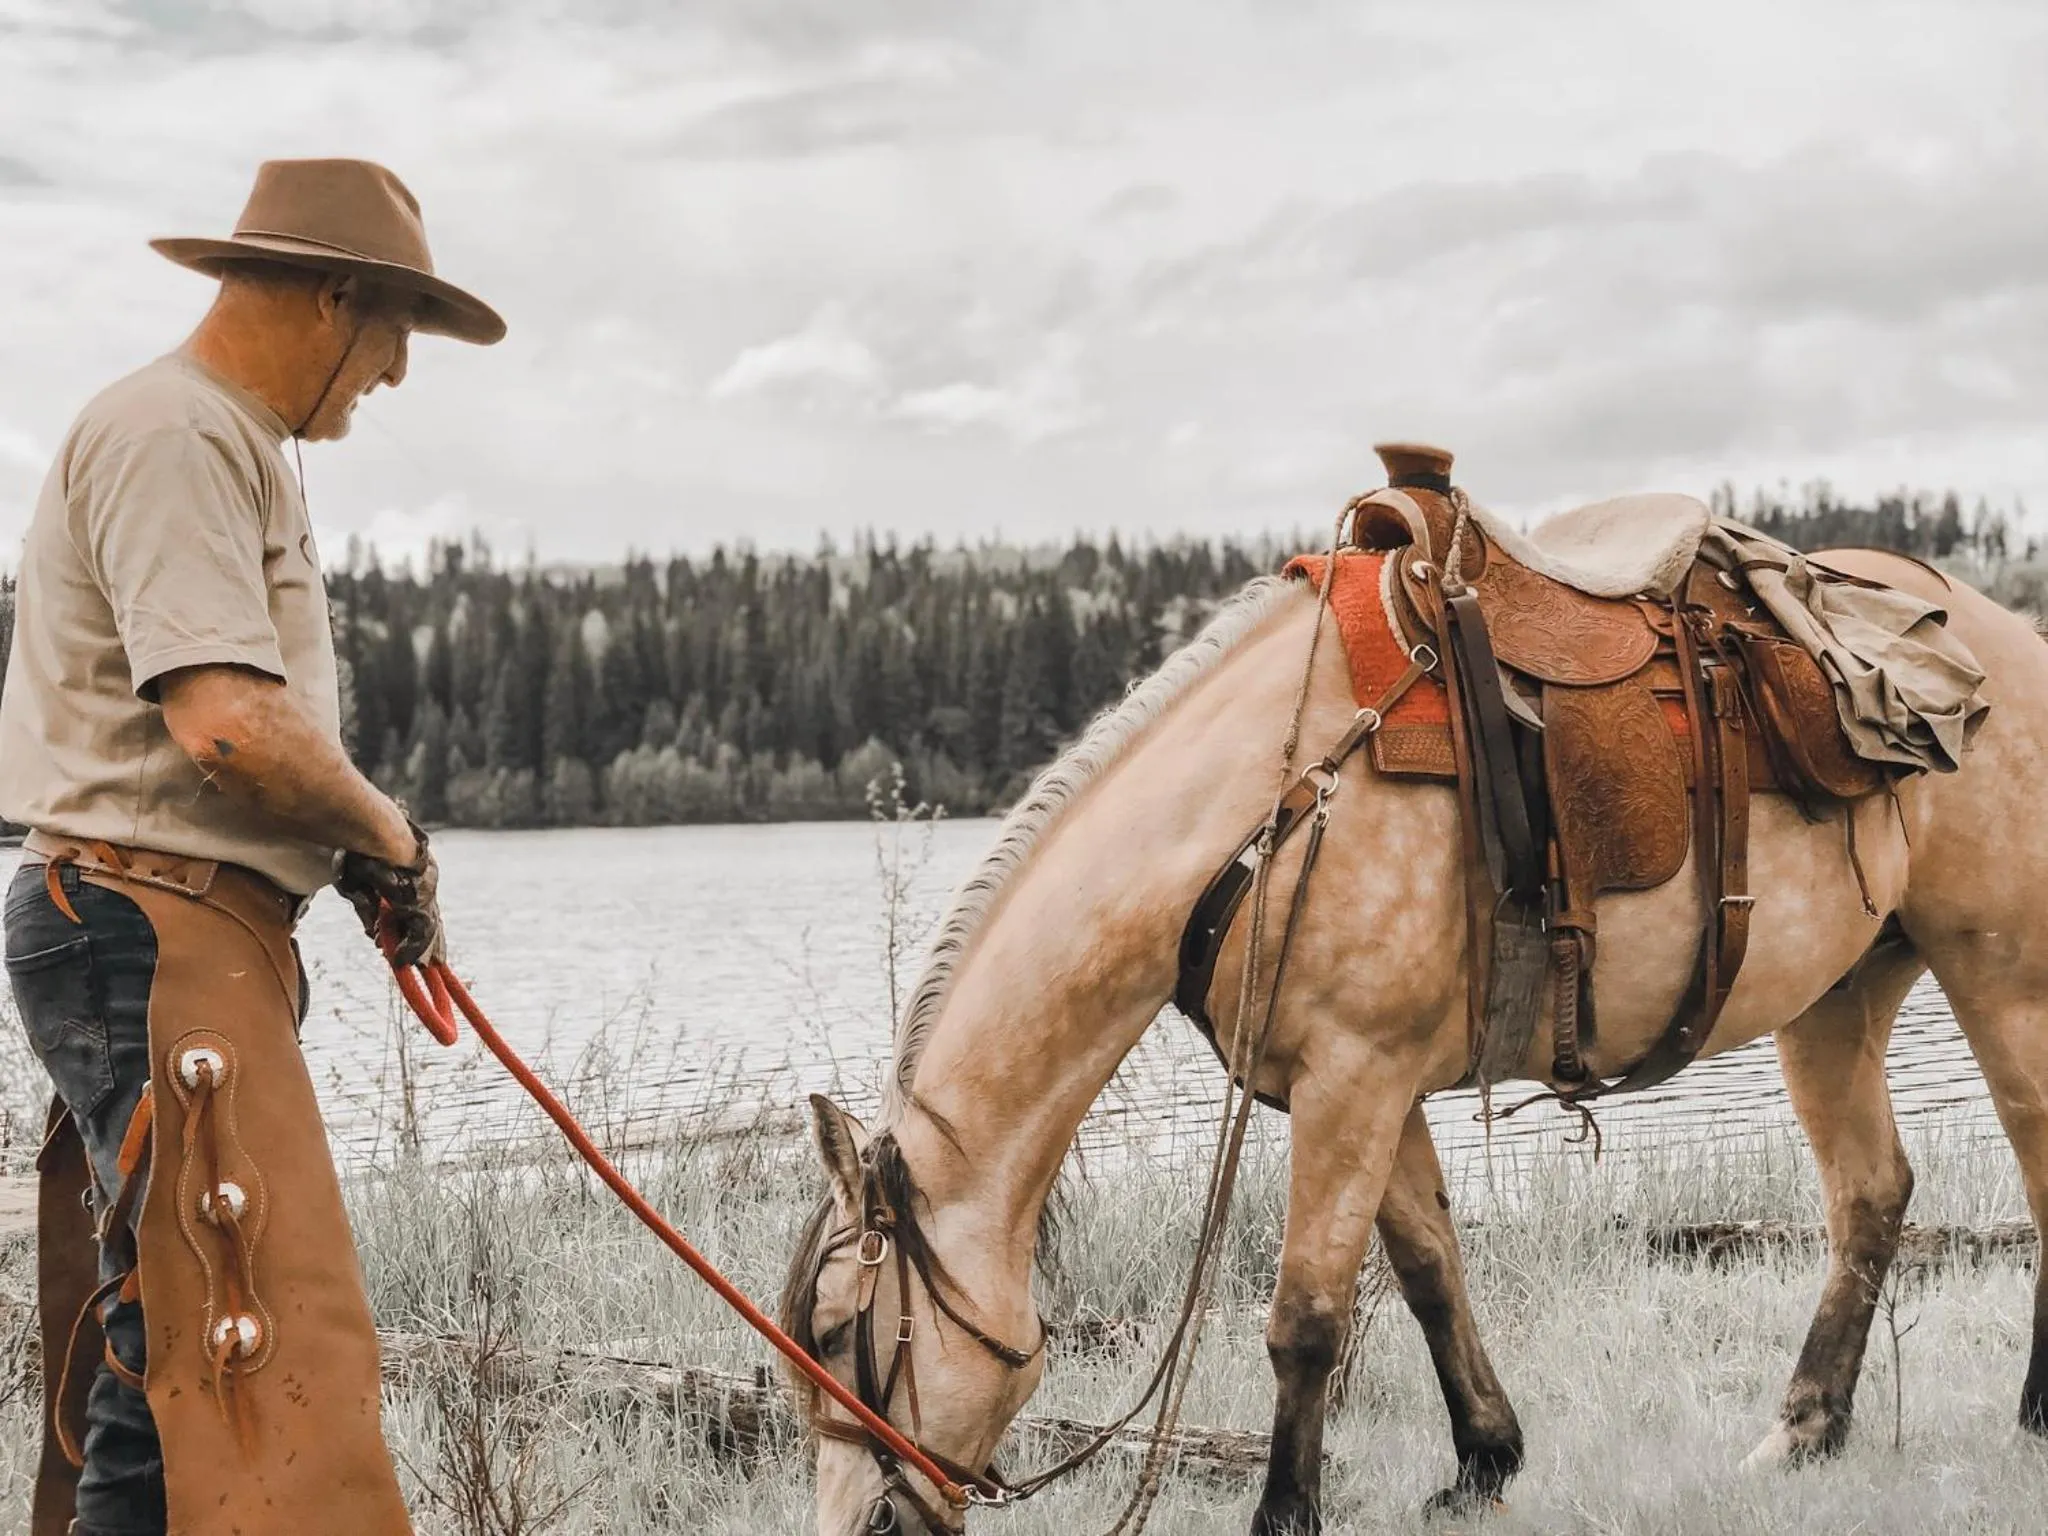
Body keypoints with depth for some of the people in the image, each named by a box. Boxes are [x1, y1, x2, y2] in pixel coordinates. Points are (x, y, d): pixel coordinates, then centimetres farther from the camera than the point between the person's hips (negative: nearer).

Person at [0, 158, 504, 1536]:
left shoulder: (230, 445, 22)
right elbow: (224, 719, -22)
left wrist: (360, 851, 11)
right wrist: (384, 831, -7)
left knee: (165, 1368, 13)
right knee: (271, 1347, -17)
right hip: (155, 933, -11)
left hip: (204, 941, 11)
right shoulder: (176, 433, -11)